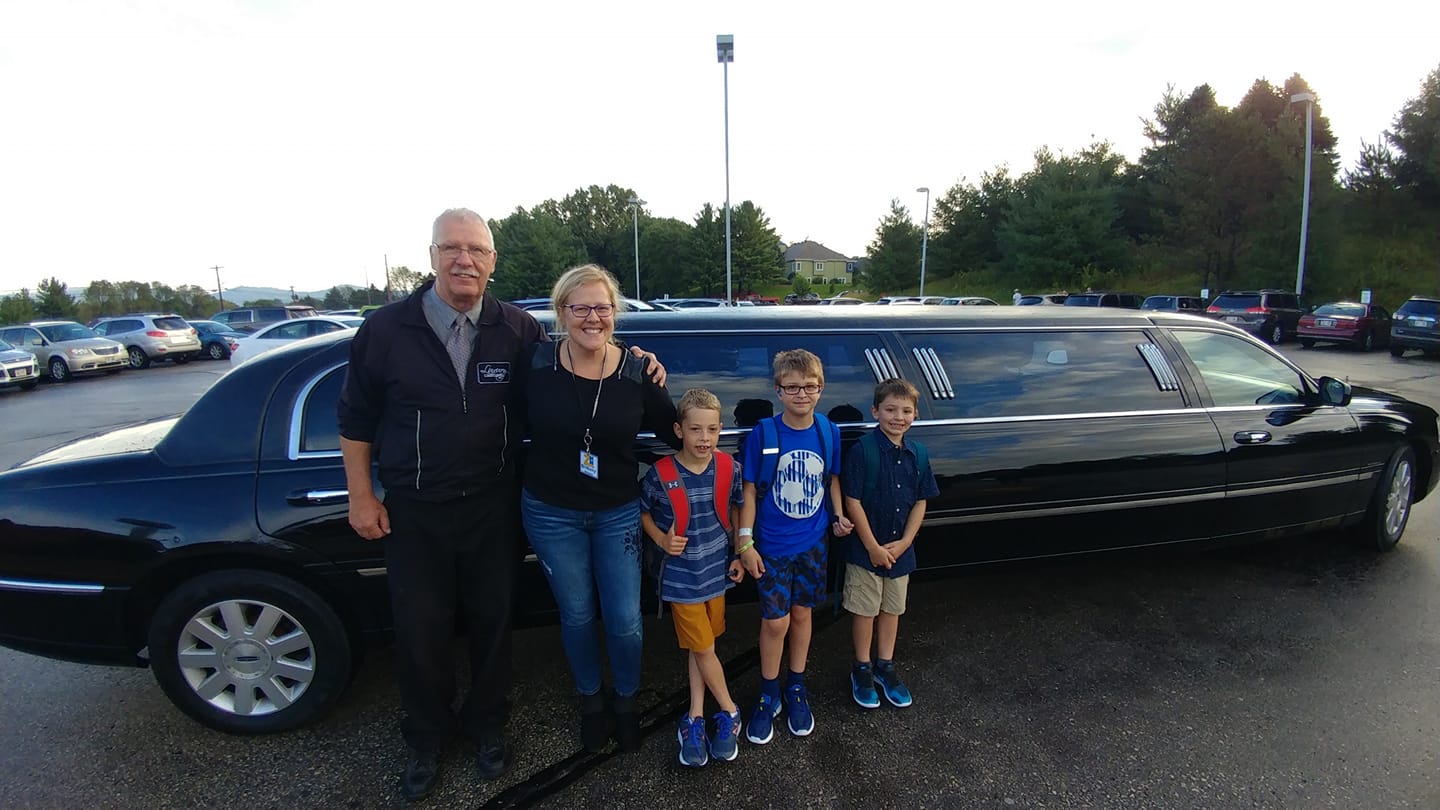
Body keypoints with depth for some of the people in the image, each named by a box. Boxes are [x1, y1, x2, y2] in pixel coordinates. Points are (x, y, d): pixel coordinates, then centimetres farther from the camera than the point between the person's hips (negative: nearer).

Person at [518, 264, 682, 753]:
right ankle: (590, 701, 42)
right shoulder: (536, 365, -11)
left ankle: (625, 702, 36)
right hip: (551, 514, 0)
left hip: (618, 513, 0)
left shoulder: (638, 372, -10)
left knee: (625, 620, 6)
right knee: (577, 615, 15)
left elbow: (674, 433, 1)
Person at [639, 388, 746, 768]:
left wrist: (738, 555, 5)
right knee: (702, 648, 4)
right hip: (682, 577, -3)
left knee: (701, 647, 14)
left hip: (717, 572, 3)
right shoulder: (660, 475, -18)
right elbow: (643, 512, -1)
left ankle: (695, 718, 27)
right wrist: (662, 540, -16)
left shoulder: (727, 468, -9)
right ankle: (730, 712, 24)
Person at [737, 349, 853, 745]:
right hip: (772, 545, -3)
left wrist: (838, 515, 1)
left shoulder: (828, 431, -4)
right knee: (775, 621, 2)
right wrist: (745, 541, -10)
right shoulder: (763, 434, -13)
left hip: (812, 542, 3)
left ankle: (796, 688, 34)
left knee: (802, 613, 14)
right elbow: (750, 490, -9)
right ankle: (768, 695, 25)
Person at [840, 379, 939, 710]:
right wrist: (873, 546, -15)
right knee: (865, 609, 9)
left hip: (900, 549, 5)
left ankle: (885, 666, 34)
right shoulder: (863, 450, -16)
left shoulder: (918, 454, -1)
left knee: (892, 609, 17)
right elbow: (852, 501, -16)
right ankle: (862, 669, 27)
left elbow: (921, 502, 3)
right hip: (865, 548, -4)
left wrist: (904, 542, -7)